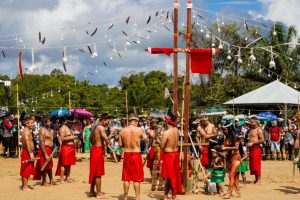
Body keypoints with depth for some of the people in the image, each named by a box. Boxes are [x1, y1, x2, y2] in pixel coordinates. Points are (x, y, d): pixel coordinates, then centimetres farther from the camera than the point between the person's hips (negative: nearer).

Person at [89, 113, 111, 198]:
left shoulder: (94, 127, 14)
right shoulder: (101, 127, -15)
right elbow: (106, 140, -25)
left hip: (94, 148, 9)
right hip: (98, 150, -9)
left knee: (94, 172, 16)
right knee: (98, 173, -3)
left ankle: (92, 191, 23)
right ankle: (99, 193, 1)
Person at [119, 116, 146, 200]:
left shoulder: (122, 131, 0)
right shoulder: (139, 130, -8)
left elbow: (120, 144, 3)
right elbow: (145, 140, 6)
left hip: (127, 155, 3)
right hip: (136, 154, -3)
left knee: (126, 177, 11)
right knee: (137, 178, 5)